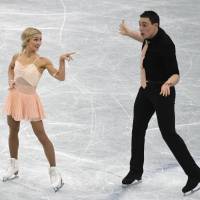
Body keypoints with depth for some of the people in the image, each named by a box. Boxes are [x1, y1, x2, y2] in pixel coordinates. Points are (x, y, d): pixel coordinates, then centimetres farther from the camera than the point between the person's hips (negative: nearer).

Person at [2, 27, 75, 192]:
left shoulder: (42, 61, -12)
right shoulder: (17, 57, -1)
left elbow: (60, 77, -19)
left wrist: (62, 61, -32)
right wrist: (10, 80, 4)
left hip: (30, 99, -4)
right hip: (15, 97, 4)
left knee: (42, 136, -4)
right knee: (13, 132, 17)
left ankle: (54, 173, 1)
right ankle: (13, 166, 36)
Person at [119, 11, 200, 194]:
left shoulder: (165, 45, -27)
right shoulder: (152, 34, -4)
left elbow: (176, 75, -30)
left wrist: (167, 84, -51)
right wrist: (128, 33, 36)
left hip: (163, 91, -8)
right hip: (146, 89, 8)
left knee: (169, 134, -7)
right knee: (138, 129, 13)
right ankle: (136, 171, 30)